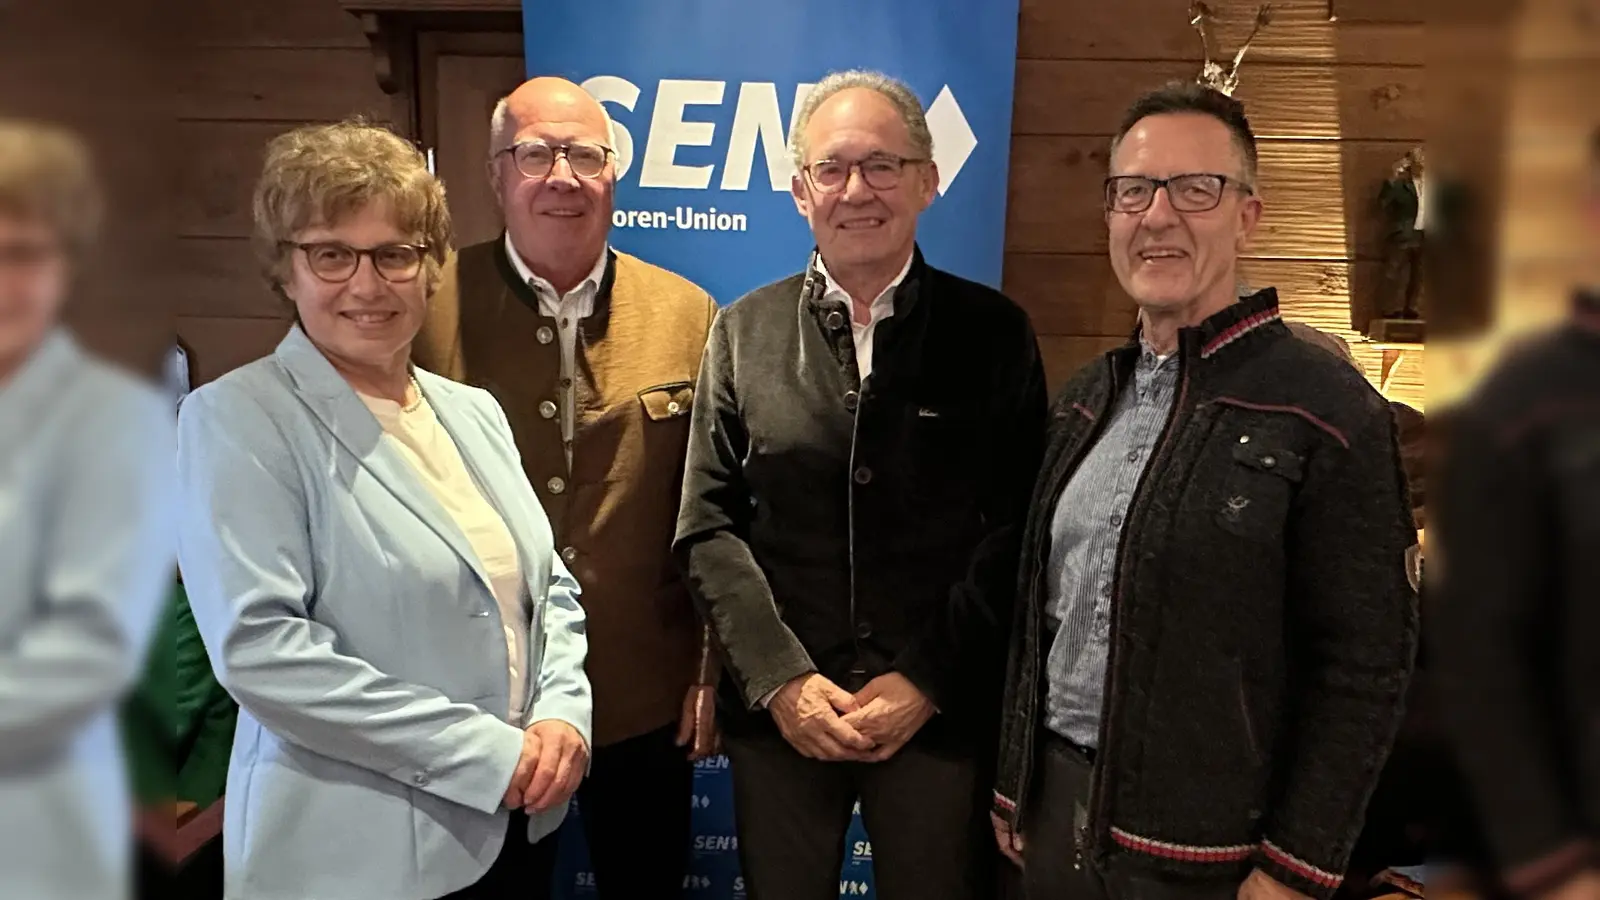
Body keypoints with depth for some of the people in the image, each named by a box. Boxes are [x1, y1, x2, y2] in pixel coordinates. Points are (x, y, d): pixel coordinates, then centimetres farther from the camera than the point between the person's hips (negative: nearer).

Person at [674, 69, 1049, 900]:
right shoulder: (742, 332, 4)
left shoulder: (993, 332, -1)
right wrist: (778, 678, -9)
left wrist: (927, 681, -11)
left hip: (943, 714, -1)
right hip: (777, 711, 2)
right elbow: (708, 525, 0)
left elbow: (1016, 531, -4)